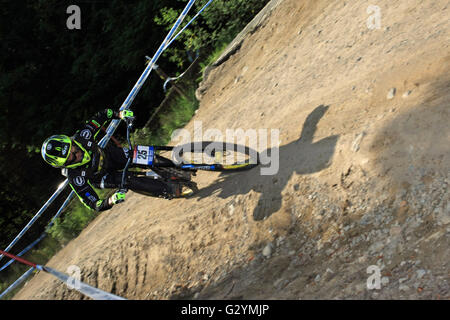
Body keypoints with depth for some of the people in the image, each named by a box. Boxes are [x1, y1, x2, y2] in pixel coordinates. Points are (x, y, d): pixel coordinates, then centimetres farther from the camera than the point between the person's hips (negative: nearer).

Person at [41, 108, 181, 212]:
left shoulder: (81, 137, -33)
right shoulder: (75, 178, -39)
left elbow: (102, 116, -17)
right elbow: (95, 205, -35)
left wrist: (121, 114, -34)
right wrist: (112, 200, -55)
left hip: (108, 154, 3)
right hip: (101, 178, -3)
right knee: (128, 181, -28)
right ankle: (168, 191, -11)